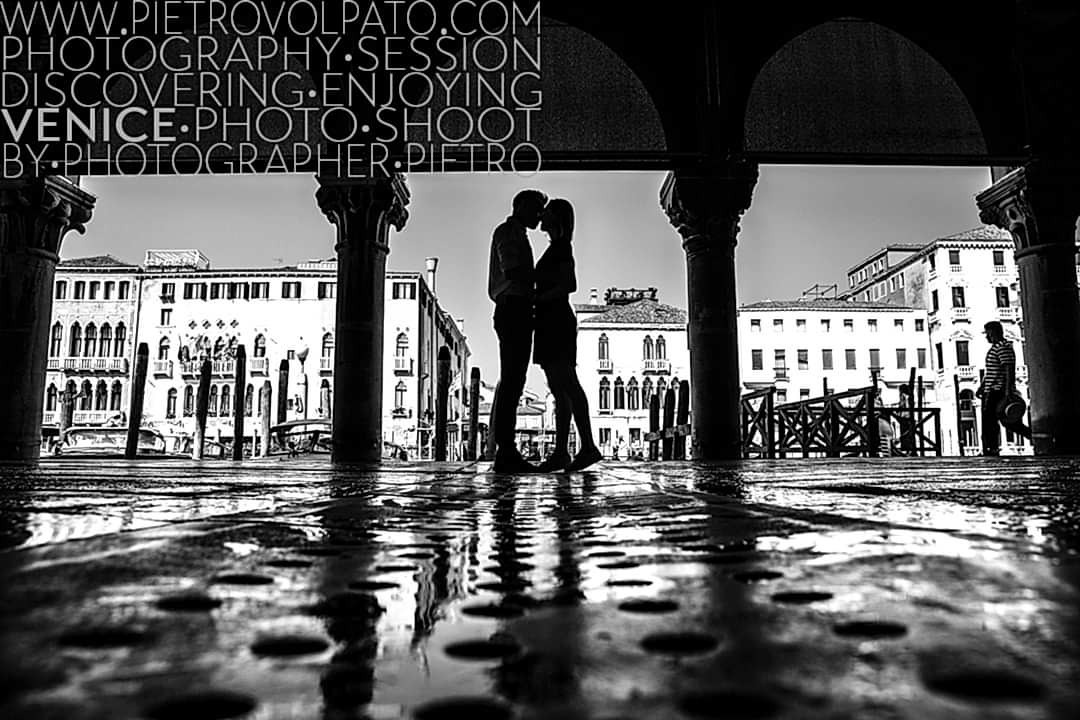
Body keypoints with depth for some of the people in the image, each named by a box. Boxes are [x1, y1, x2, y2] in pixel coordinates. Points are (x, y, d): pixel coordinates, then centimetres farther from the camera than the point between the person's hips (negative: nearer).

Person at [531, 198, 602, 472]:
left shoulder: (561, 246, -3)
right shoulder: (555, 249, 23)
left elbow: (568, 285, -13)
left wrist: (536, 300, -12)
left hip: (556, 321, -10)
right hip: (551, 324, 10)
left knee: (566, 383, -17)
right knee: (560, 389, 3)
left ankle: (588, 446, -21)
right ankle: (561, 452, 1)